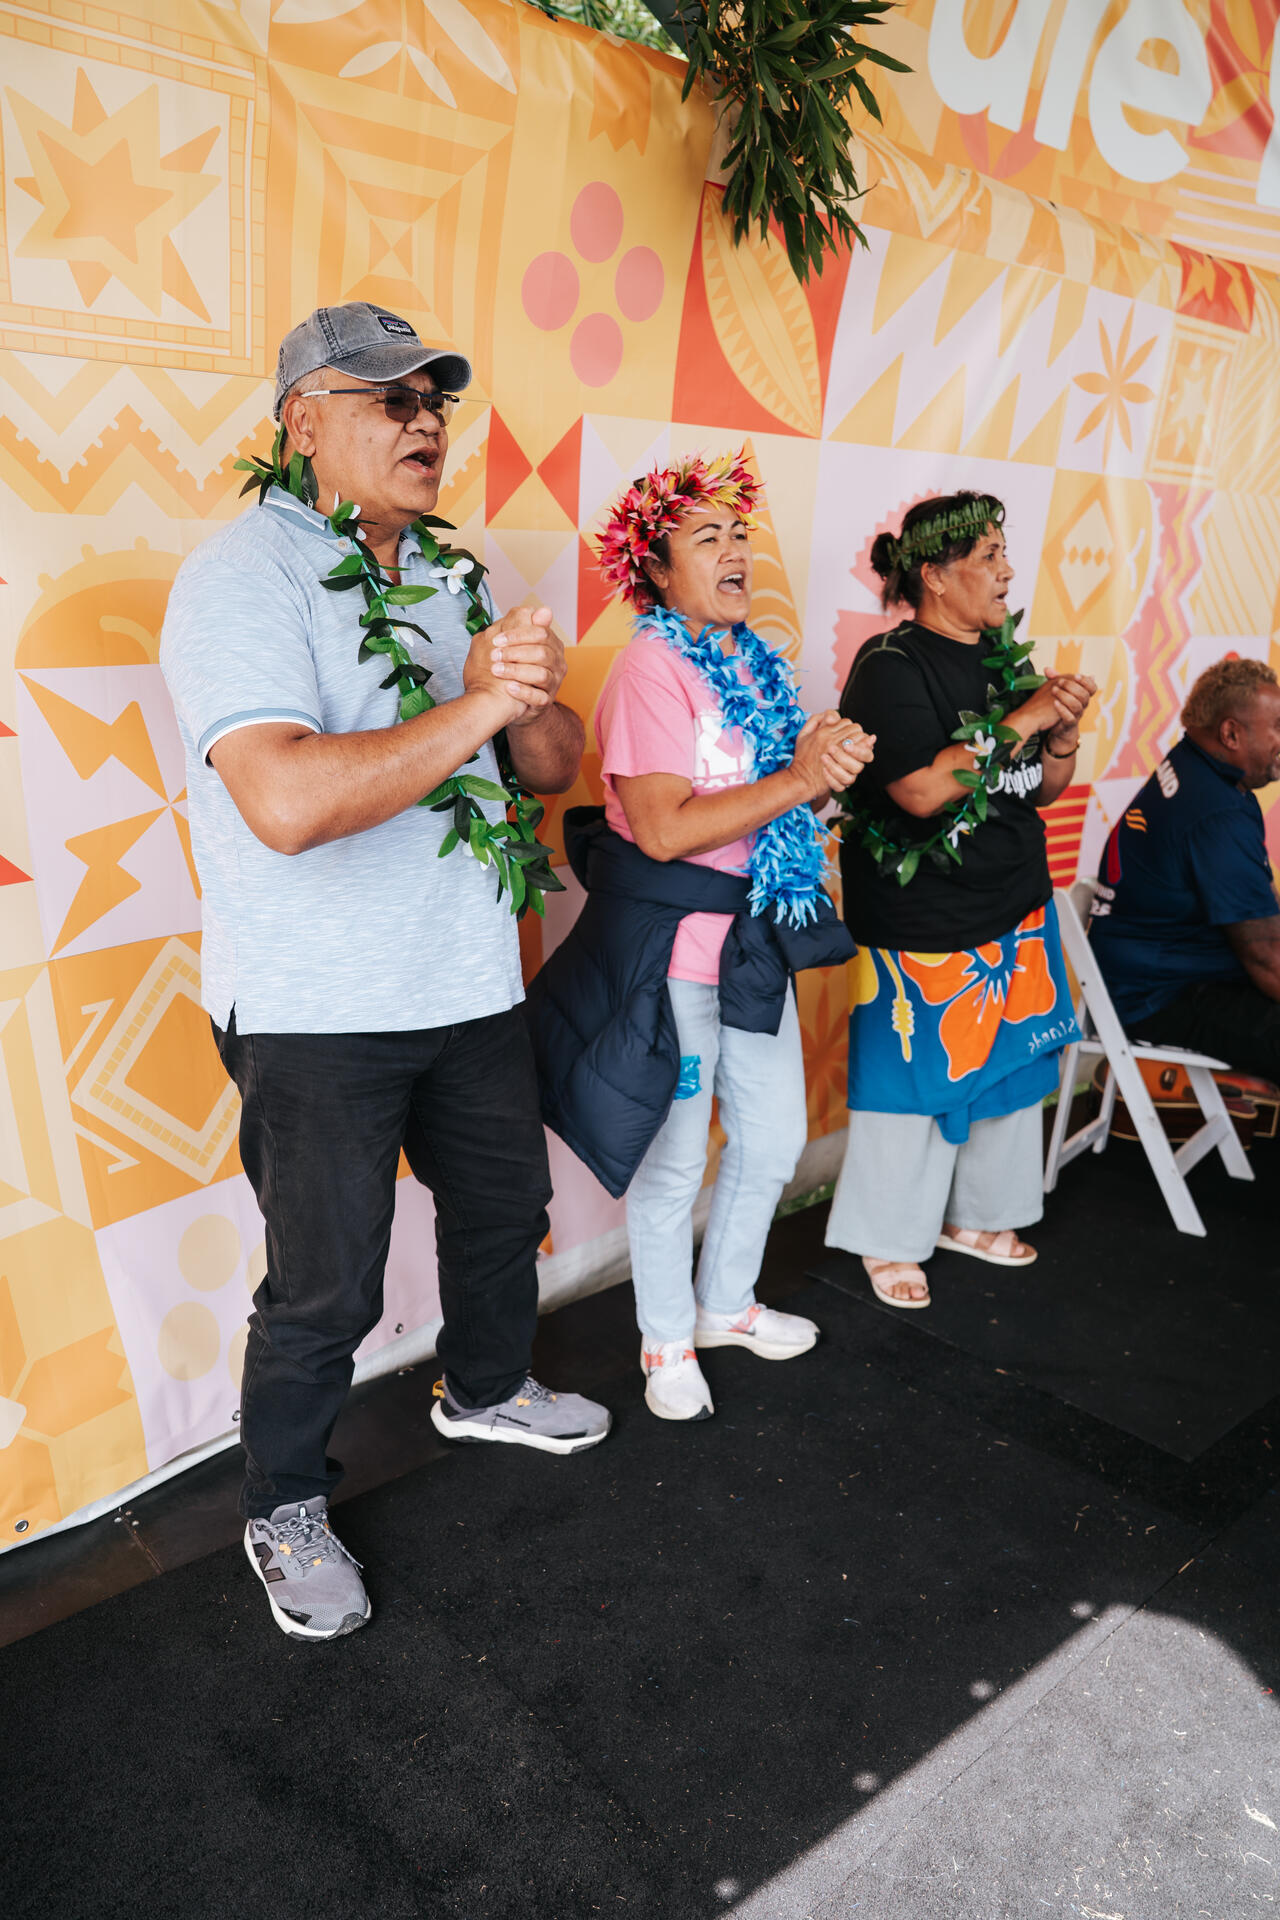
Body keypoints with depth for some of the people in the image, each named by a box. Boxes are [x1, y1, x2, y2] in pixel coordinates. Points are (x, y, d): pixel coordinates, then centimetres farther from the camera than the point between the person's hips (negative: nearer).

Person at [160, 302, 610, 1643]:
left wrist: (527, 704, -14)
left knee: (504, 1204, 23)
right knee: (326, 1288, 4)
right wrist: (478, 706, -24)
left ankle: (485, 1389, 50)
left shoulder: (452, 576, 10)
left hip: (469, 980, 8)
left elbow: (554, 764, 10)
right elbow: (287, 801, -32)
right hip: (316, 1013, -7)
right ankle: (284, 1510, 31)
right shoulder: (241, 578, -15)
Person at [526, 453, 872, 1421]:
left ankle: (727, 1303, 41)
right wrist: (799, 779, -23)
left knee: (774, 1139, 18)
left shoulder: (756, 662, 10)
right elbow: (664, 828, -24)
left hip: (755, 937, 8)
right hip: (669, 947, -8)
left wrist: (827, 761, -2)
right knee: (673, 1158, 7)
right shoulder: (652, 667, -15)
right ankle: (667, 1340, 30)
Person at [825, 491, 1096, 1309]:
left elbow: (1042, 789, 14)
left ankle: (975, 1214, 36)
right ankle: (890, 1240, 21)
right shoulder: (893, 665, -13)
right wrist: (1022, 720, -20)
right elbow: (921, 789, -25)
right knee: (917, 1079, 2)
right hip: (924, 924, -8)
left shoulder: (1007, 658, 9)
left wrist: (1064, 733, -6)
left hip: (1017, 909, 8)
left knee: (1009, 1065, 16)